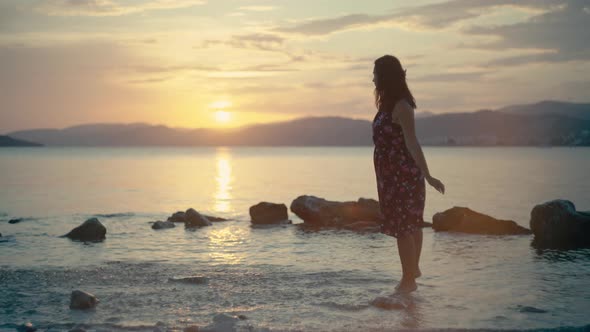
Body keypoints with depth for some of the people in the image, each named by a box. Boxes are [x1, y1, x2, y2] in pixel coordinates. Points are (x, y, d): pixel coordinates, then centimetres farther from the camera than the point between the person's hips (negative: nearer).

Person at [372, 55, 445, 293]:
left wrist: (427, 176, -26)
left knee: (402, 227, -3)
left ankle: (408, 280, 6)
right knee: (410, 224, 20)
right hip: (394, 173, 10)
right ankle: (413, 269, 34)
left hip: (402, 175, -10)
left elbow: (412, 143, -24)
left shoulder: (400, 106, -19)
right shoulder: (390, 103, 9)